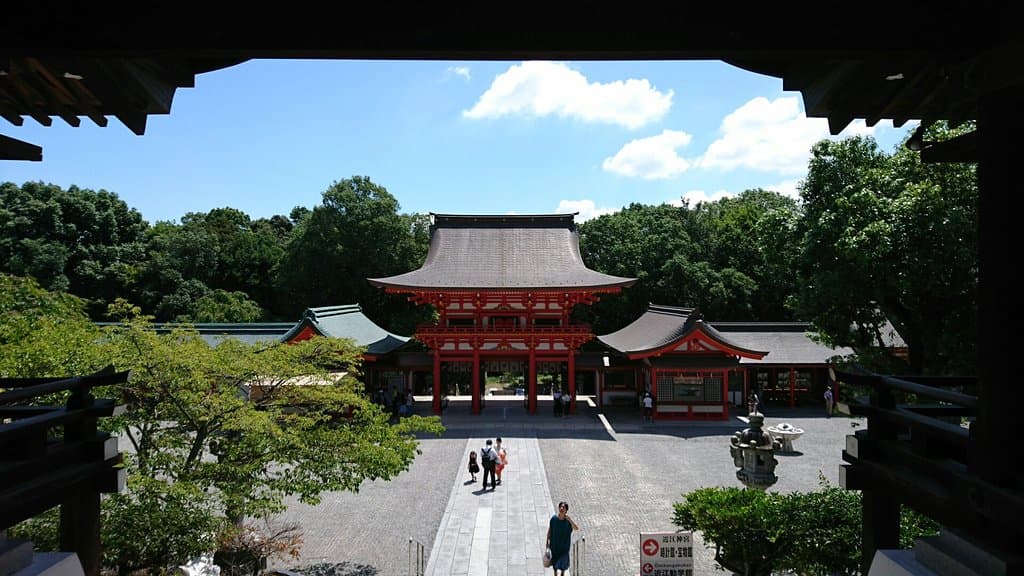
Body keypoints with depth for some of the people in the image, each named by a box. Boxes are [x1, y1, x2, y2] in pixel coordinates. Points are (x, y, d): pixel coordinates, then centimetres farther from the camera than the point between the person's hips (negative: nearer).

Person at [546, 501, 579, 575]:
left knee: (564, 561, 17)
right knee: (555, 561, 18)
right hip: (554, 545, 1)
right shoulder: (553, 518, -15)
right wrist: (547, 541, 2)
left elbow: (577, 528, -36)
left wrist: (569, 518, -41)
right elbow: (549, 530, -2)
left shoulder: (568, 520, -19)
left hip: (564, 545, -1)